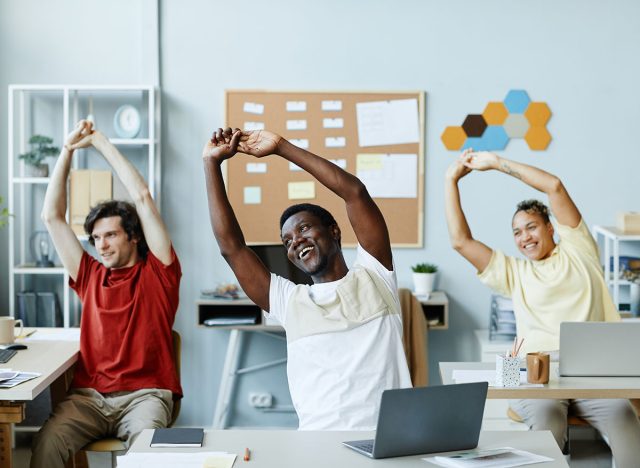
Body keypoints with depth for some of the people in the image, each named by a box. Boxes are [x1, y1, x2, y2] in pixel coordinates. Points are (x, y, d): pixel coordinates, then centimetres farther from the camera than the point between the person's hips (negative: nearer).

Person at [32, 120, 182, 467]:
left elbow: (142, 197, 2)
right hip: (89, 395, 3)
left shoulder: (156, 273, 8)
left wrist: (99, 140, 8)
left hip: (145, 394, -3)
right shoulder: (90, 276, 18)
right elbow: (51, 217, 17)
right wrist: (68, 150, 13)